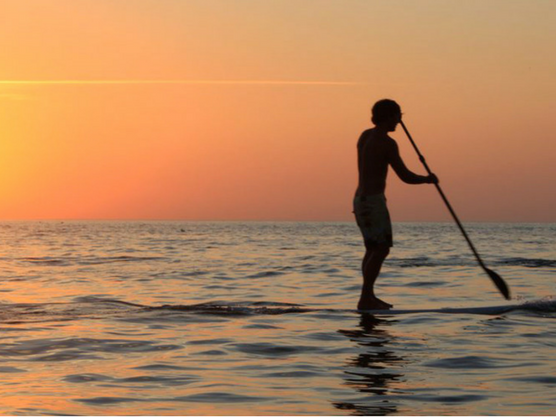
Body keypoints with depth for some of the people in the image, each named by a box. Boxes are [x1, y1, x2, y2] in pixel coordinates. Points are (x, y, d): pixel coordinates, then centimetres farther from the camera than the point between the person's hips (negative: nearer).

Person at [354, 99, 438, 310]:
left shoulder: (365, 136, 12)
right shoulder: (387, 143, -14)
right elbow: (405, 176, -12)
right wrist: (428, 179, 7)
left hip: (361, 198, 9)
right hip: (373, 200, -9)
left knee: (373, 249, 15)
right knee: (380, 250, -9)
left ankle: (368, 297, 18)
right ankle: (366, 299, -13)